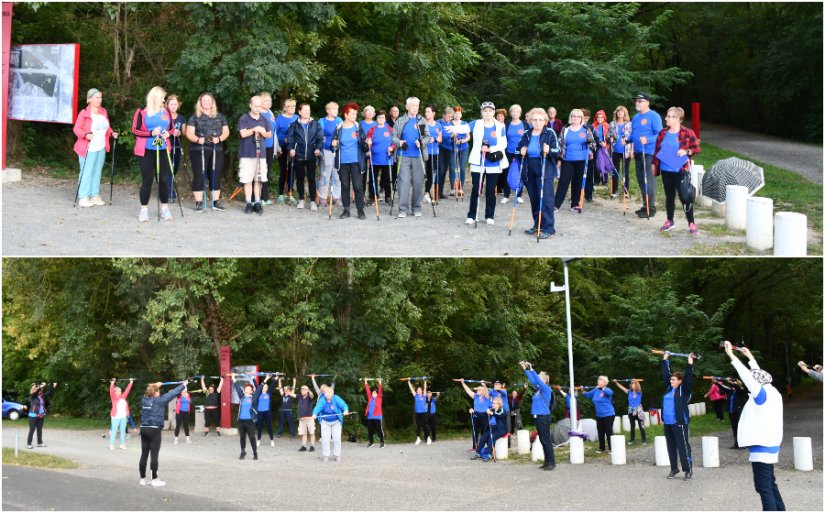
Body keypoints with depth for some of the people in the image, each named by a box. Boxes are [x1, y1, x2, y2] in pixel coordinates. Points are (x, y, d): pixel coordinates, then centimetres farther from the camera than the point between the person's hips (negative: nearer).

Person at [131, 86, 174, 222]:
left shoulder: (166, 111, 8)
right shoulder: (141, 112, -3)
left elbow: (172, 128, 18)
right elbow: (135, 130, -4)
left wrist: (168, 133, -6)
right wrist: (151, 133, -17)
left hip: (162, 150, 3)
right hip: (146, 151, -3)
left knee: (164, 178, 2)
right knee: (147, 179, -3)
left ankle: (164, 208, 13)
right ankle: (144, 210, 6)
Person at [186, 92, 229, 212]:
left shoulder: (220, 117, 12)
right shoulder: (195, 117, 3)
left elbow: (226, 132, 10)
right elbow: (189, 133, -3)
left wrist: (219, 138, -11)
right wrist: (197, 139, -22)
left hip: (216, 151, 3)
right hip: (198, 150, -3)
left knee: (215, 176, 5)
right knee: (199, 176, -3)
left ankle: (216, 202, 12)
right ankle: (198, 202, -1)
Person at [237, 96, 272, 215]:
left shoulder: (264, 119, 12)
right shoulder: (244, 119, -1)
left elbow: (269, 134, 14)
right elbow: (243, 133, -12)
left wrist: (262, 132, -6)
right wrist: (255, 129, -12)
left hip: (260, 153, 3)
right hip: (247, 154, -3)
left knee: (258, 180, 4)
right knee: (247, 180, -2)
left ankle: (257, 203, 10)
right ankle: (249, 204, 4)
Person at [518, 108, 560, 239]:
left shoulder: (550, 133, -3)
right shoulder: (526, 135, 10)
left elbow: (558, 152, -6)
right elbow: (518, 149, 21)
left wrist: (549, 151, -27)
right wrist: (521, 152, -2)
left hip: (545, 171, -5)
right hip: (530, 171, 5)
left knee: (546, 199, -9)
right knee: (534, 199, 10)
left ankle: (549, 229, -7)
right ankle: (537, 225, 21)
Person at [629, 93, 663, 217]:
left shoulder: (654, 116, -10)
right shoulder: (635, 117, 15)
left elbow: (659, 135, -15)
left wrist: (647, 140, -30)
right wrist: (627, 140, 5)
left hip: (649, 153, -8)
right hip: (638, 153, 8)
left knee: (649, 180, -8)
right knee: (641, 179, 12)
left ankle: (651, 207, -4)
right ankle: (645, 205, 22)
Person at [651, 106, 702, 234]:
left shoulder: (687, 133, -7)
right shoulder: (663, 133, 8)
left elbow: (697, 148, -3)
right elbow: (657, 150, 16)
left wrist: (686, 152, -19)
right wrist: (654, 164, 14)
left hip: (681, 171, -5)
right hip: (666, 170, 5)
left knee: (684, 197, -4)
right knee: (669, 196, 14)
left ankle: (691, 223, 5)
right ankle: (670, 221, 26)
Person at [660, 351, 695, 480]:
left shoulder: (684, 390, -4)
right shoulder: (669, 388, 12)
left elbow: (688, 378, -16)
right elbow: (665, 373, 19)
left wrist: (690, 365, -20)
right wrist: (665, 360, 21)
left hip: (680, 423, -7)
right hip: (668, 423, 7)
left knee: (683, 446, -3)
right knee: (671, 447, 12)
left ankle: (688, 470, 4)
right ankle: (674, 469, 22)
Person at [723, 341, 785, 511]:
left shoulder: (762, 394, -16)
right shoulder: (773, 393, 7)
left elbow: (747, 375, -20)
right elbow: (759, 374, 22)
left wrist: (731, 355, -18)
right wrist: (750, 357, 31)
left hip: (761, 447, -10)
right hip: (769, 445, 10)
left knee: (763, 487, -8)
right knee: (770, 483, 19)